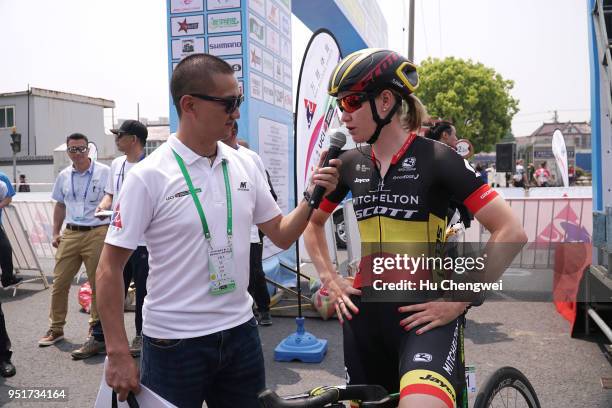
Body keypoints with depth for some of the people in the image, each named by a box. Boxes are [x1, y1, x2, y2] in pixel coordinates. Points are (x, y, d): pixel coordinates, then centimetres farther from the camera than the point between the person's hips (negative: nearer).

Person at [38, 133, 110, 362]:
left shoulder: (104, 172, -5)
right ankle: (56, 329, 27)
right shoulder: (64, 176, 11)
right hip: (70, 234, 5)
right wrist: (56, 233, 17)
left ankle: (97, 334, 10)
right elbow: (60, 205, 21)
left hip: (97, 233, -5)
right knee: (59, 282, 9)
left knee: (99, 285, 0)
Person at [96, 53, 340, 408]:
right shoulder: (149, 176, -13)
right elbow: (110, 268, -10)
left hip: (241, 332, 5)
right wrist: (119, 354, -11)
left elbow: (281, 235, 9)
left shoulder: (245, 166, 1)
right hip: (174, 343, -4)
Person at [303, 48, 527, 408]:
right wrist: (330, 279, 9)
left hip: (425, 311, -5)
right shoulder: (350, 164, 5)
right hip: (365, 310, 5)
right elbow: (313, 222, 21)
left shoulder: (437, 158, -9)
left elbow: (511, 232, -11)